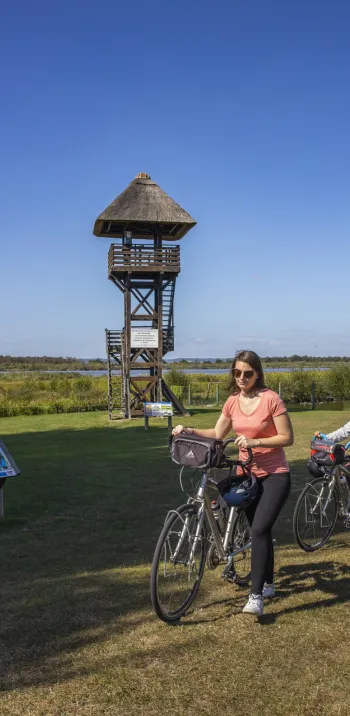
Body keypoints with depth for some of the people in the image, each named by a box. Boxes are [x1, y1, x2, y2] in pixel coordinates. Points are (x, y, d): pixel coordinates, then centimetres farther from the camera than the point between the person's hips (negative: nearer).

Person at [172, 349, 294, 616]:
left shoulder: (271, 399, -15)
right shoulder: (232, 401, 2)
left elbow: (287, 438, -14)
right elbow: (217, 434, 9)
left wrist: (254, 441, -24)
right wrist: (189, 430, -5)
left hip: (274, 475, -6)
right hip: (248, 475, 6)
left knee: (259, 530, -17)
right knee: (260, 531, 16)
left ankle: (256, 597, -11)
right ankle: (268, 584, 33)